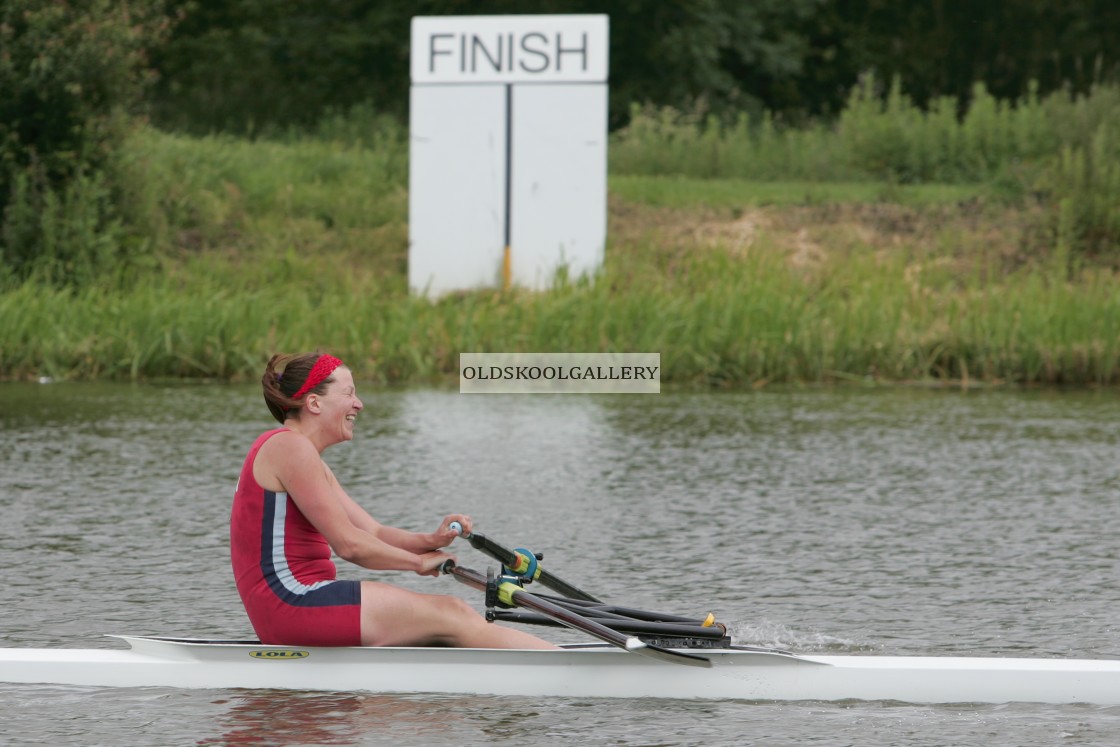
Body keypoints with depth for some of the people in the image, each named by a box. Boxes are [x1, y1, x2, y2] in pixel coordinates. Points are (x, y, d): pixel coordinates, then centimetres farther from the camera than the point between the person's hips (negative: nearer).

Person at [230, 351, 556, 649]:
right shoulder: (290, 447, -10)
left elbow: (374, 533, 15)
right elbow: (349, 544, -14)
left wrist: (430, 541, -3)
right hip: (294, 603, -10)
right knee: (450, 615, -12)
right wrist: (419, 561, -1)